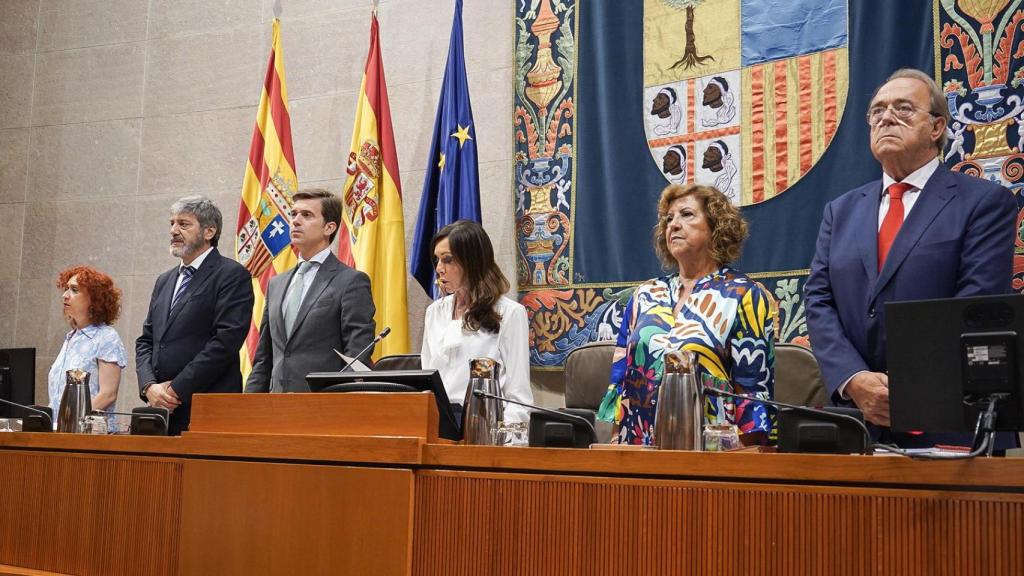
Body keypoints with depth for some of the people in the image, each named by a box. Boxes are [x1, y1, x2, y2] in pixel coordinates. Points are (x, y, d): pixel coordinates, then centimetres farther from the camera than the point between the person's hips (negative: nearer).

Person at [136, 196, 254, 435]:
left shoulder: (233, 275, -4)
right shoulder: (164, 280, 20)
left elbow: (226, 341, -13)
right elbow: (146, 341, 18)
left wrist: (177, 390, -13)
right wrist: (149, 386, -1)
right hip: (162, 409, 6)